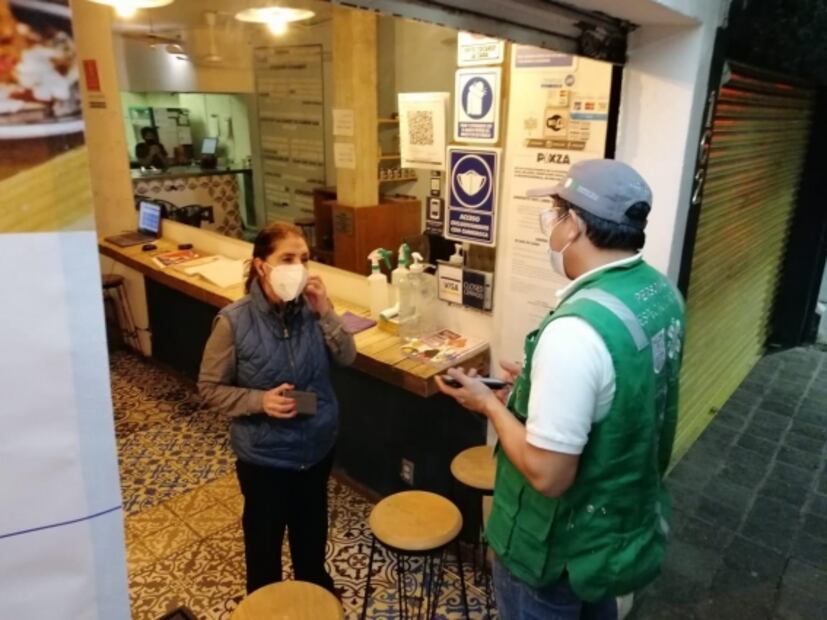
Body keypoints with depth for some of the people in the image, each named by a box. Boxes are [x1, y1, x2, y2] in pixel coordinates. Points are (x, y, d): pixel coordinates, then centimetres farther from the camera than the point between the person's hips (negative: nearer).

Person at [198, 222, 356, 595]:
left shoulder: (310, 308, -11)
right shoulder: (234, 321, -21)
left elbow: (347, 357, -9)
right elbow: (210, 387, -13)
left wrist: (325, 312, -22)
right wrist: (259, 400, -27)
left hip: (317, 445, 4)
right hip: (264, 454, -4)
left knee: (312, 527, 27)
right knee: (265, 535, 20)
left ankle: (316, 589, 55)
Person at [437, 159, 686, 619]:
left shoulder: (576, 330, -36)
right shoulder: (663, 292, -6)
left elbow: (547, 474, -30)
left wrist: (490, 404, -16)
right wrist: (544, 383, 6)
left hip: (562, 549, -7)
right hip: (631, 521, 7)